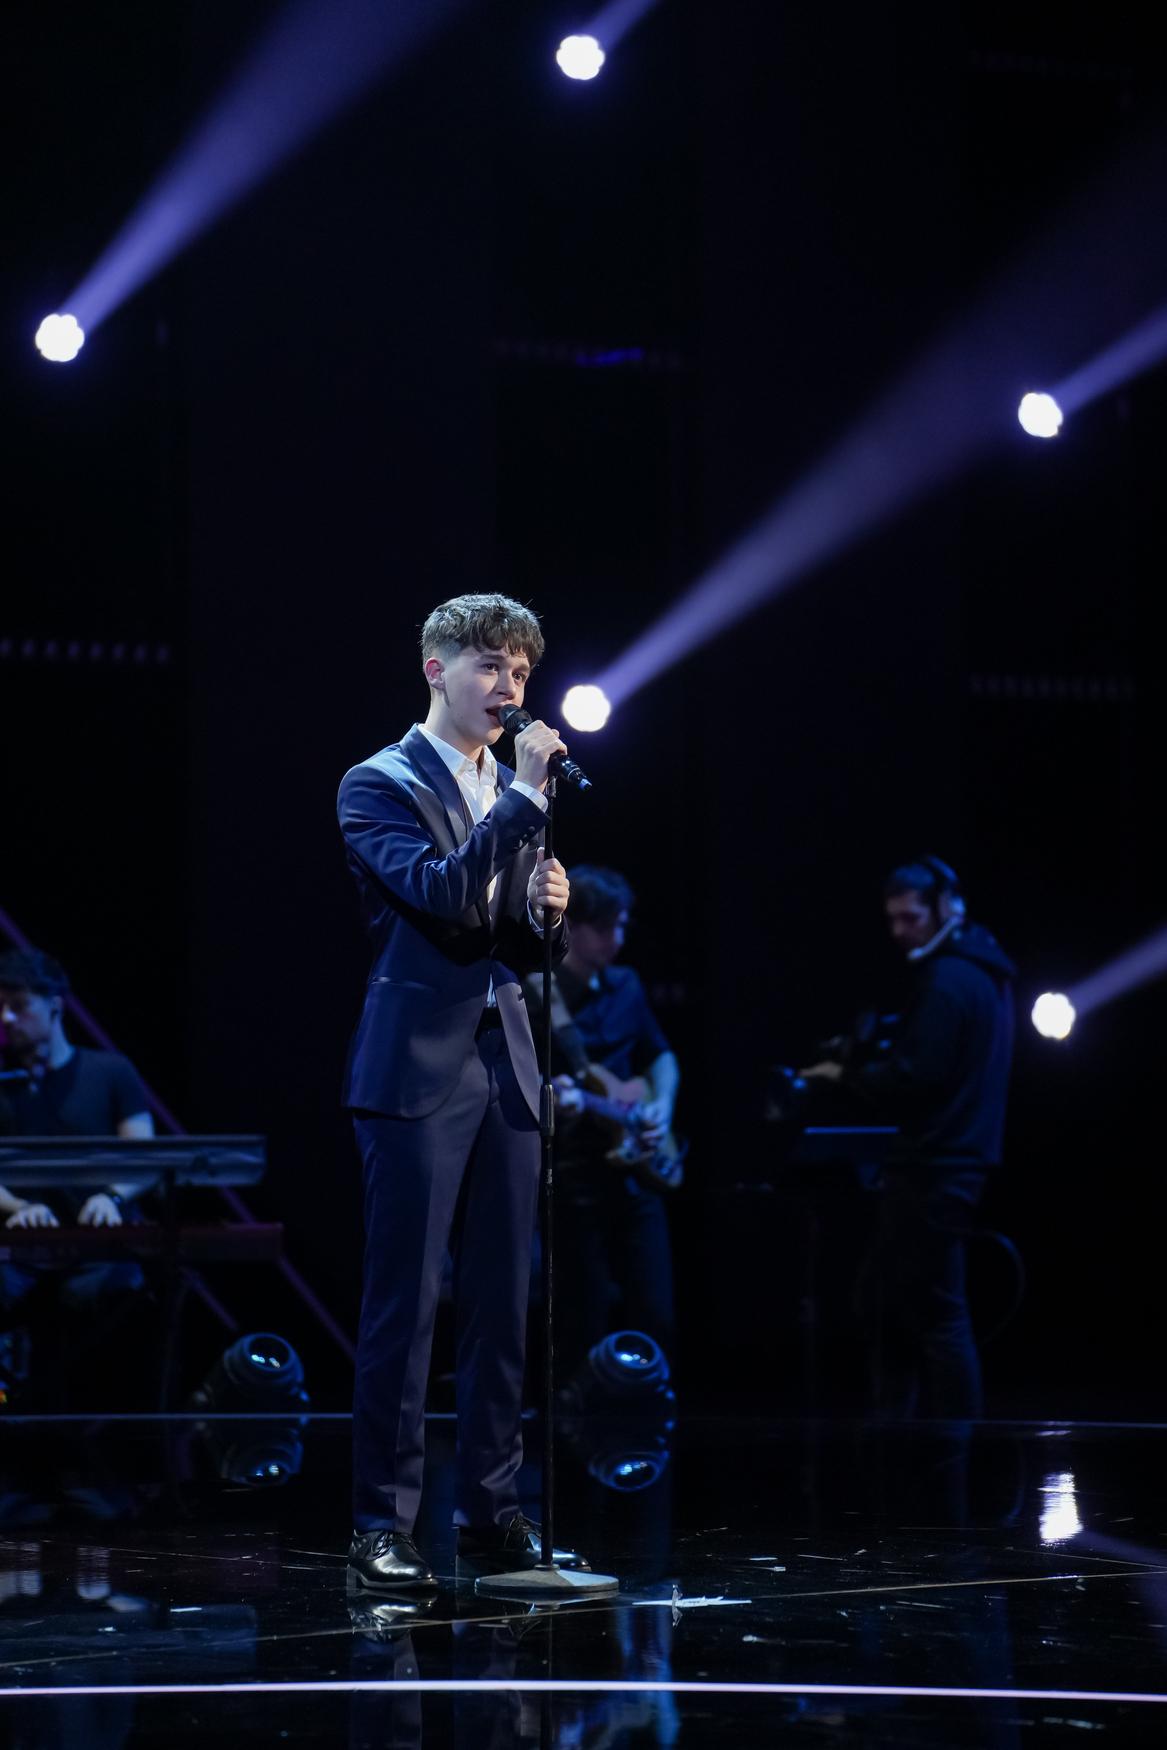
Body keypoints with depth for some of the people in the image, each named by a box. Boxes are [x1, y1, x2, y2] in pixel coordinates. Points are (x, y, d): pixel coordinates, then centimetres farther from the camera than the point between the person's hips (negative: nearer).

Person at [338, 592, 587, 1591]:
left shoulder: (514, 794, 18)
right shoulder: (382, 785, -3)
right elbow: (443, 893, -20)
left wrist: (551, 910, -1)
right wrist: (526, 798, -20)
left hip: (504, 1062, 7)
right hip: (419, 1066, -7)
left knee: (503, 1304, 6)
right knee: (405, 1303, -6)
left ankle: (492, 1519, 11)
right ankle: (383, 1529, -3)